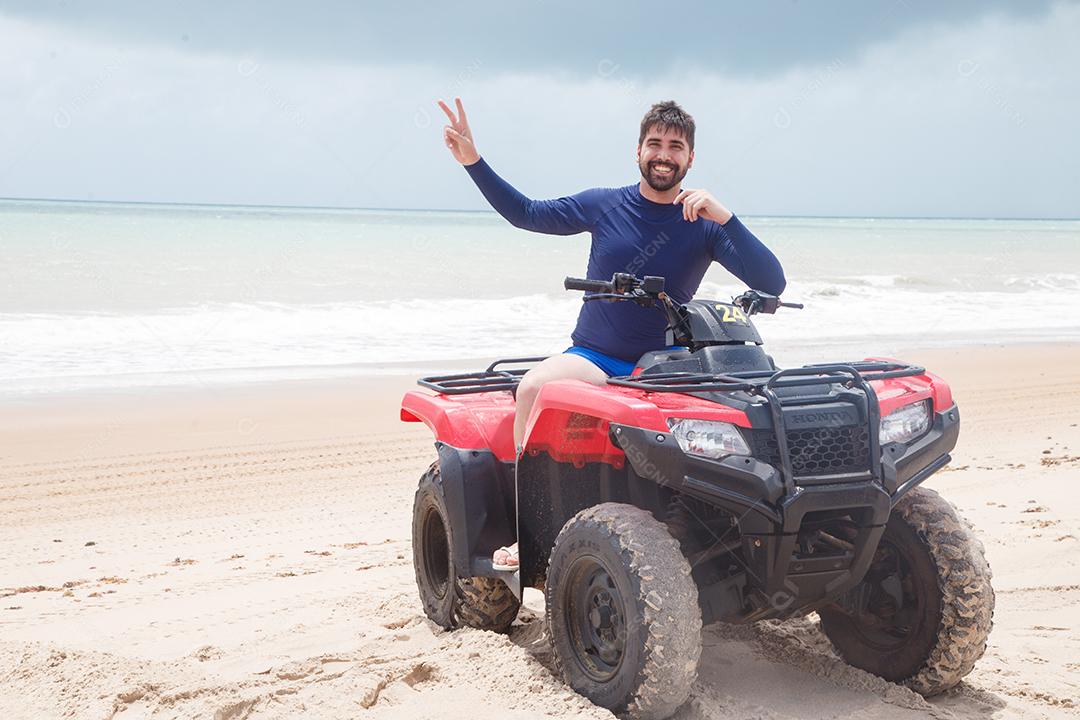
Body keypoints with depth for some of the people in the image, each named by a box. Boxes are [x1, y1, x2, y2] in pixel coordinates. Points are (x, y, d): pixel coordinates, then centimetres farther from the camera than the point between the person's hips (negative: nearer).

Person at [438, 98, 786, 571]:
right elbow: (525, 215, 13)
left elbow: (771, 284, -12)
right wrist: (473, 162, 3)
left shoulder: (704, 226, -1)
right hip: (593, 357, 0)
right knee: (533, 386, -31)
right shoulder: (605, 206, 4)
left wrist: (723, 217, -24)